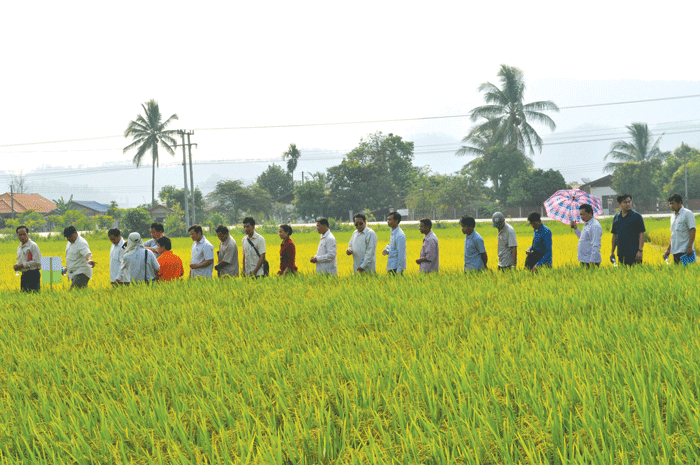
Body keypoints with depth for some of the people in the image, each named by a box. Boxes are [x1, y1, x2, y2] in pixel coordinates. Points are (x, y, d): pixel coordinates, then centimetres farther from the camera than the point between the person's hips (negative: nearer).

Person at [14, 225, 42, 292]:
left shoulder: (33, 246, -9)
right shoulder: (19, 247, 17)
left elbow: (37, 262, -16)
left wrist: (22, 265, -15)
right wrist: (16, 265, 6)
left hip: (33, 274, -8)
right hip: (24, 275, 8)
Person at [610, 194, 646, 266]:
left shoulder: (636, 216, -1)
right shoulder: (616, 217, 13)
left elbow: (641, 234, -5)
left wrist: (640, 250, -13)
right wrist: (612, 251, 14)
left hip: (633, 254, -5)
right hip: (621, 254, 5)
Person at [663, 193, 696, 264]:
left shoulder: (687, 214, -7)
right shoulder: (673, 215, 17)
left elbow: (692, 231, -13)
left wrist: (689, 247, -20)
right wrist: (668, 249, 21)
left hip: (684, 251, -8)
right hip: (675, 250, 8)